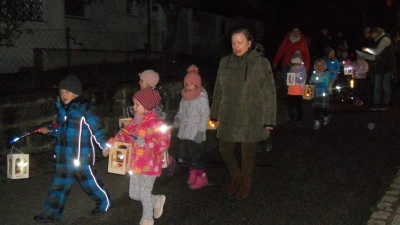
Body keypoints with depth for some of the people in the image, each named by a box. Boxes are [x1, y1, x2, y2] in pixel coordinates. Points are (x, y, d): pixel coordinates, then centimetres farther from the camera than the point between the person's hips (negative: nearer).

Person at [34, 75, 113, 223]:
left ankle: (105, 202, 33)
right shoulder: (61, 109, 8)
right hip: (64, 158, 7)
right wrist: (49, 130, 4)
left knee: (90, 182, 8)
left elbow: (97, 131, -13)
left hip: (82, 157, -7)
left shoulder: (86, 109, -15)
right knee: (59, 185, 13)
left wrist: (104, 146, -19)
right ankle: (52, 214, 25)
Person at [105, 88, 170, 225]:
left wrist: (146, 143, -31)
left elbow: (164, 142, -23)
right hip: (135, 163, 8)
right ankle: (157, 200, 39)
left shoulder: (156, 122, -18)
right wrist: (110, 145, 6)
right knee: (133, 194, 14)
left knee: (144, 194, 5)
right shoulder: (135, 120, 6)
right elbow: (124, 135, 14)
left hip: (149, 165, -7)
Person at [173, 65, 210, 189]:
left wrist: (201, 131, -20)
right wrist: (177, 118, -3)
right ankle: (192, 174, 33)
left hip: (195, 135, -7)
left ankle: (201, 177, 20)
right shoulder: (185, 98, 9)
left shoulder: (202, 98, -12)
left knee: (196, 157, 0)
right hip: (184, 133, 7)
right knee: (183, 157, 12)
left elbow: (205, 115, -15)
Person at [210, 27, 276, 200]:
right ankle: (236, 176, 38)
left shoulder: (261, 63, -8)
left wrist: (268, 121, -10)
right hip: (228, 118, 4)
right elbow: (218, 91, 12)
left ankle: (245, 182, 35)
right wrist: (215, 114, 14)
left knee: (248, 153, 8)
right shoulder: (225, 62, 5)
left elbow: (269, 94, -8)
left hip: (251, 119, -4)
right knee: (225, 150, 9)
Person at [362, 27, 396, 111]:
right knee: (376, 86, 3)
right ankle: (376, 104, 5)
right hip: (380, 67, 8)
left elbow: (376, 51, -20)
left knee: (385, 85, 1)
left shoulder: (385, 39, -13)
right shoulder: (379, 40, 14)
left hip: (387, 67, -8)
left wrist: (367, 49, -7)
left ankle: (386, 104, 12)